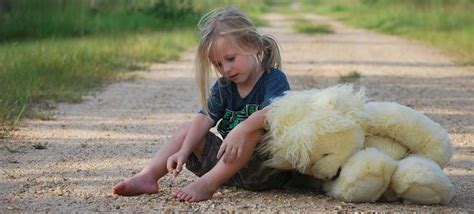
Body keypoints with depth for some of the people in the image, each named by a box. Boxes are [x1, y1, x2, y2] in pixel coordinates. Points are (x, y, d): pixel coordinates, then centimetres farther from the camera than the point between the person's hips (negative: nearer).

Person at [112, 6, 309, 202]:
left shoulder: (274, 79, -10)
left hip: (270, 172, -7)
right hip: (229, 166, 7)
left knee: (255, 130, -34)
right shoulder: (223, 87, 10)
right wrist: (184, 151, -19)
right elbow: (204, 119, -3)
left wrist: (241, 130, -47)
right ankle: (148, 177, -13)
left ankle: (206, 184, -37)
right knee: (187, 129, 6)